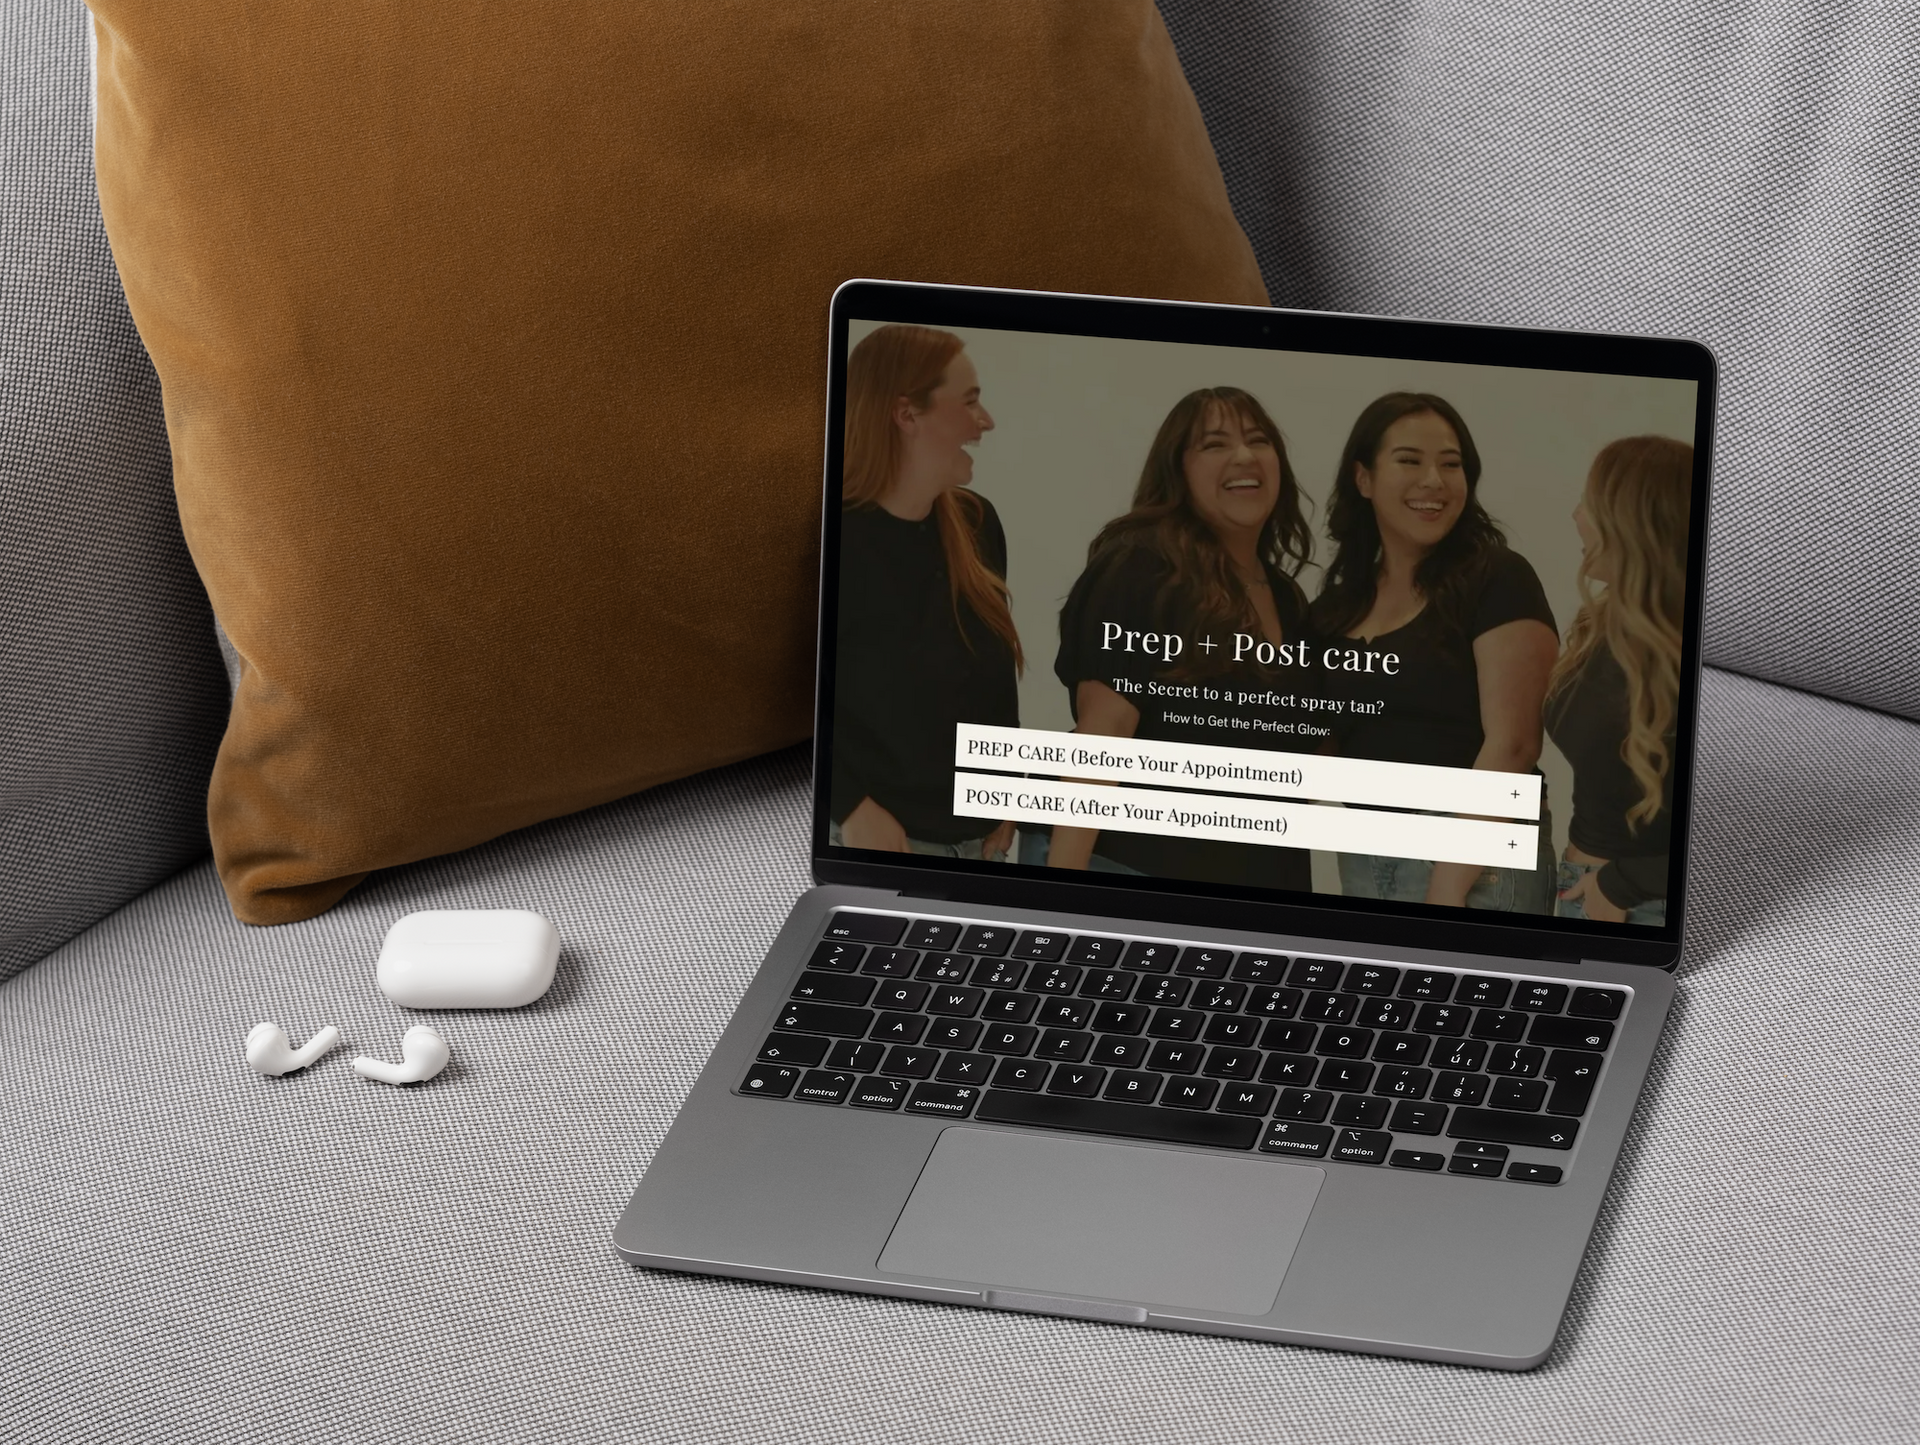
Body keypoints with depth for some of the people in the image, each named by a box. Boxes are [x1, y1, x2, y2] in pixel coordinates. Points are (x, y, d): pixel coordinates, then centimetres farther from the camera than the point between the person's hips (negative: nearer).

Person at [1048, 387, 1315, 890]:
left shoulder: (1286, 598, 12)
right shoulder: (1139, 571, -10)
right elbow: (1103, 733, -18)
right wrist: (1060, 885, -25)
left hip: (1260, 879, 7)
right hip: (1141, 867, -7)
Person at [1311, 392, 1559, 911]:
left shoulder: (1497, 580, -6)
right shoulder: (1334, 610, 12)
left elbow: (1512, 744, -13)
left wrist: (1448, 887, -19)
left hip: (1476, 865, -6)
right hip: (1363, 864, 6)